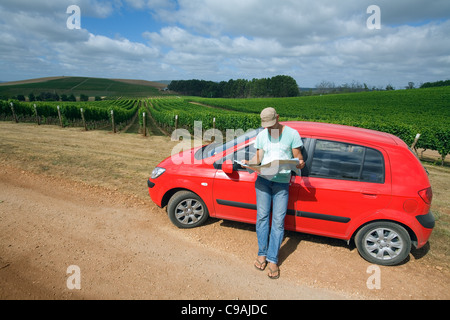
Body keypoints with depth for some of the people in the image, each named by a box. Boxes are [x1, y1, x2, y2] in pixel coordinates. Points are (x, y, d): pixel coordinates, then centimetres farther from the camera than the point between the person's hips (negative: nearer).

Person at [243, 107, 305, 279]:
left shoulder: (292, 134, 0)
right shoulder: (261, 135, 9)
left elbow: (298, 157, 2)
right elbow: (258, 158, 6)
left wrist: (300, 163, -21)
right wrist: (248, 162, -15)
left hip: (282, 182, -2)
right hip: (263, 180, 3)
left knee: (278, 221, -2)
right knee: (262, 217, 4)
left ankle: (272, 260, 8)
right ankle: (262, 254, 19)